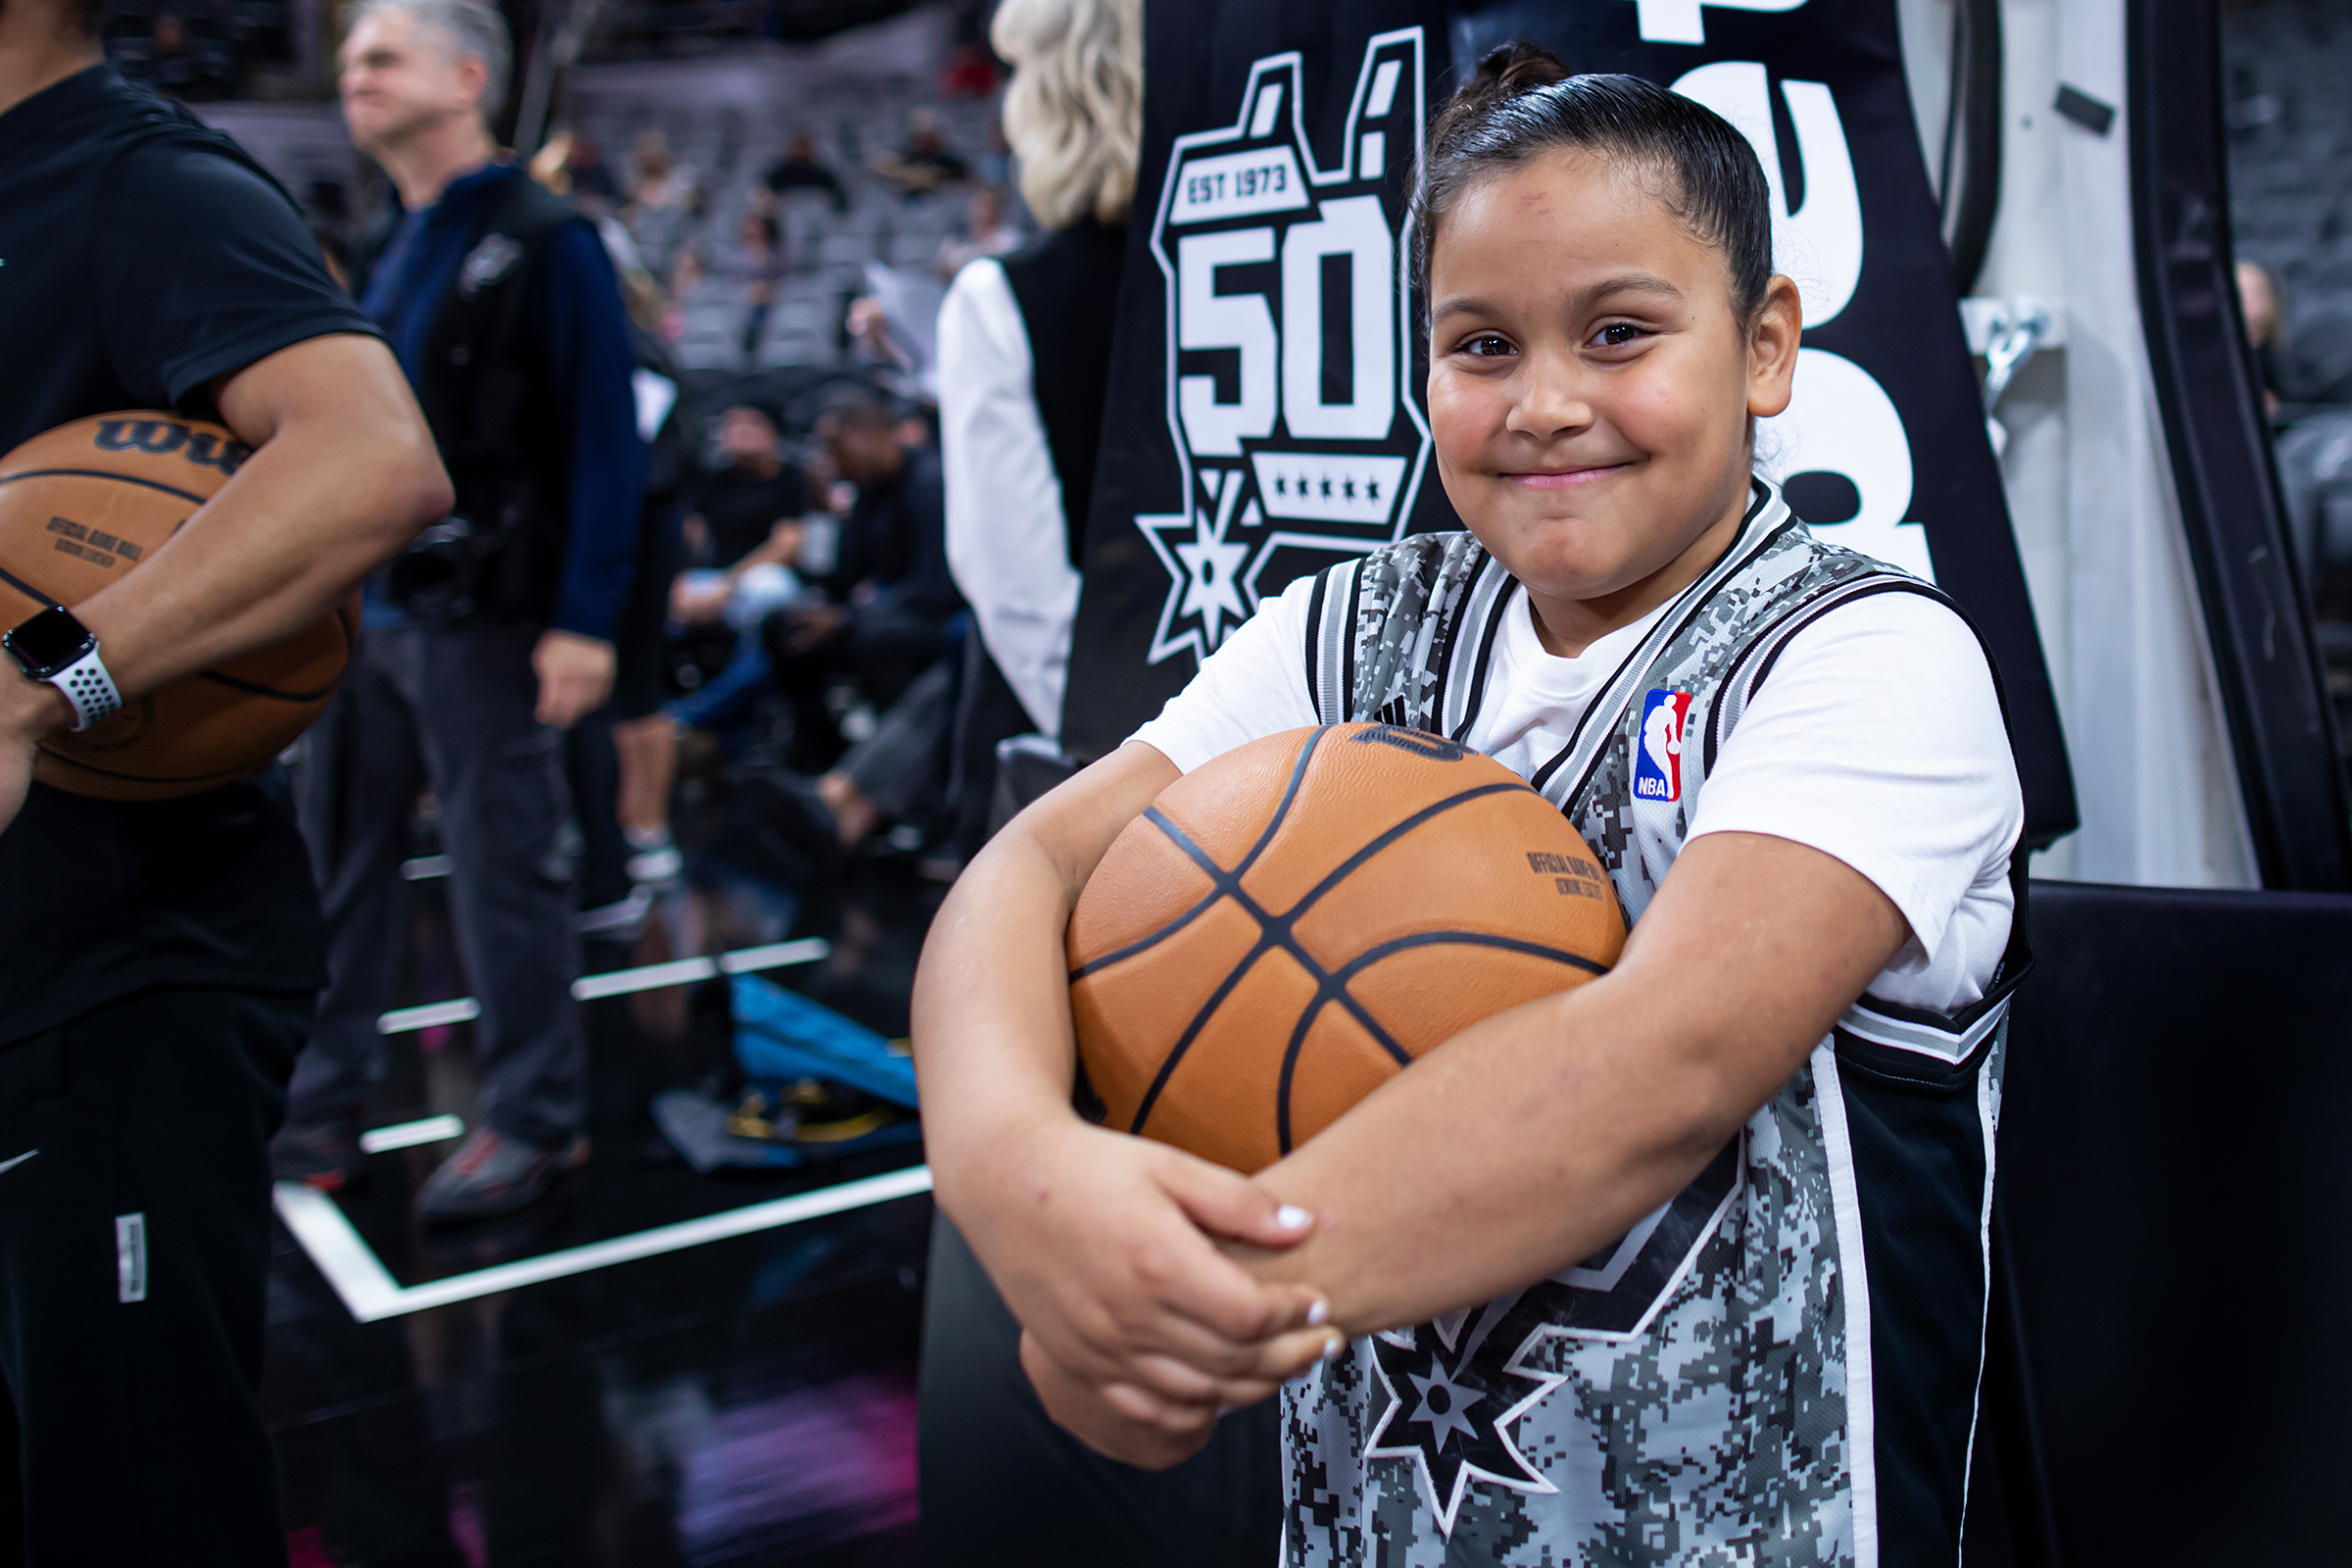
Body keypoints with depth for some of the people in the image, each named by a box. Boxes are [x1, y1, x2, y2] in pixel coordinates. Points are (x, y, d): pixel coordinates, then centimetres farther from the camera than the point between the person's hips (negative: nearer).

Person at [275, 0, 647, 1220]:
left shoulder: (544, 246, -8)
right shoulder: (394, 251, 16)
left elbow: (605, 444, -13)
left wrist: (584, 623, -19)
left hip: (479, 624, -7)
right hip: (367, 615, 8)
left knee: (504, 875, 0)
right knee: (337, 861, 10)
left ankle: (534, 1120, 12)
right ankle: (323, 1103, 22)